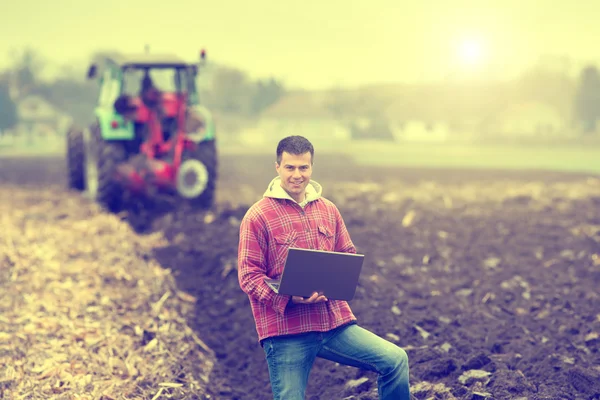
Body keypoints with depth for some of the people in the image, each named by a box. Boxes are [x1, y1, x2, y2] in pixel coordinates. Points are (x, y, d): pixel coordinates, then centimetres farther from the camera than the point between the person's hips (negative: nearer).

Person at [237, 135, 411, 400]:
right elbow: (248, 276, -7)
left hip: (334, 321, 4)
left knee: (395, 359, -10)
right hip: (286, 330, -4)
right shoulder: (258, 216, -4)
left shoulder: (328, 209, 12)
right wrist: (289, 298, -21)